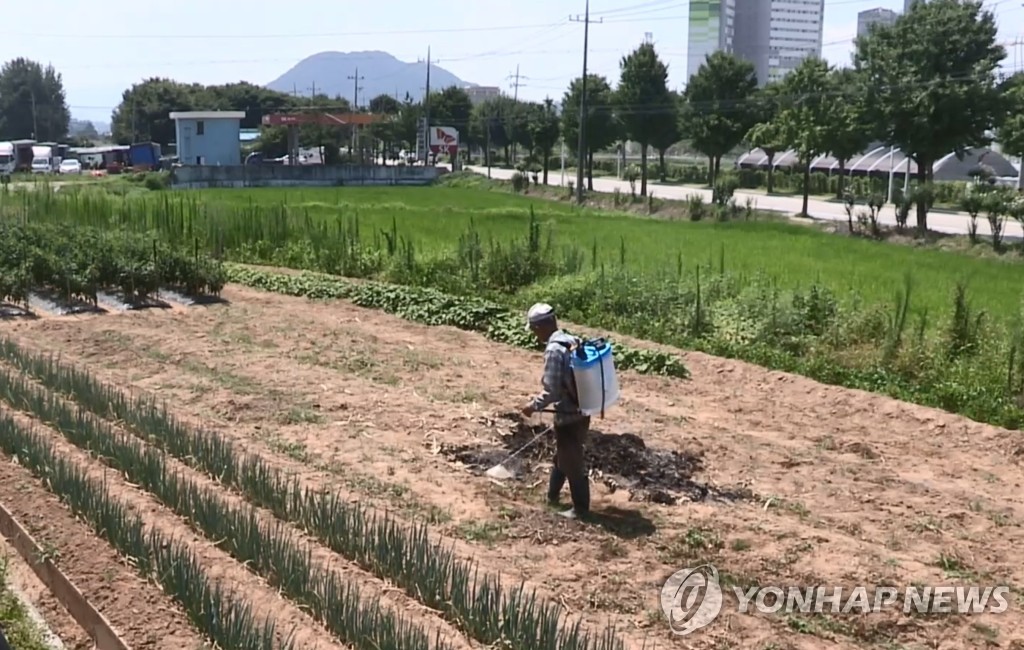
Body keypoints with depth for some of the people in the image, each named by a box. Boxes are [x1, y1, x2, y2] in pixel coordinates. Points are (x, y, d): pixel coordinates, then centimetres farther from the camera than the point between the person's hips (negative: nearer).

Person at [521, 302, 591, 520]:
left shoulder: (554, 350, -22)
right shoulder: (573, 341, 3)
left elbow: (551, 392, -22)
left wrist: (534, 405, -6)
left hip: (569, 415, -9)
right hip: (581, 410, 9)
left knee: (572, 462, 7)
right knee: (562, 455, 24)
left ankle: (581, 508, 19)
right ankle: (552, 495, 40)